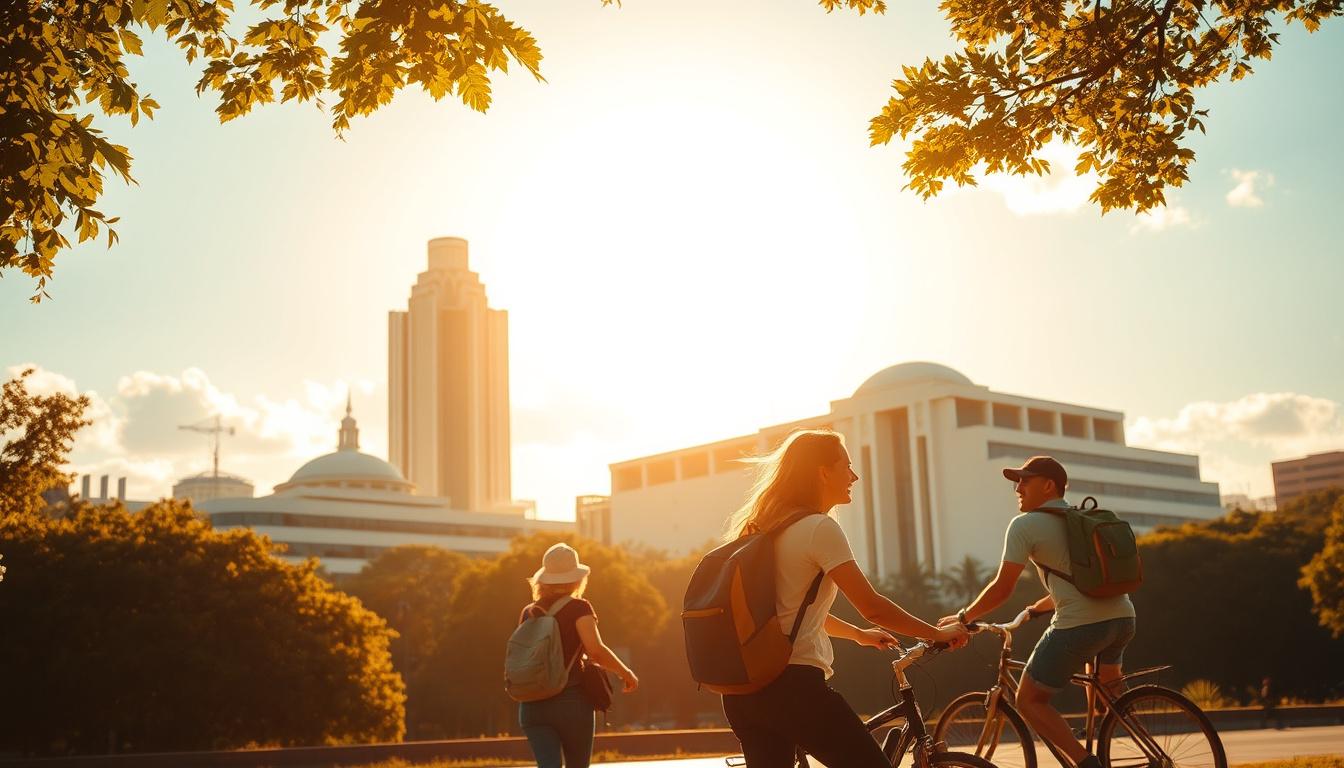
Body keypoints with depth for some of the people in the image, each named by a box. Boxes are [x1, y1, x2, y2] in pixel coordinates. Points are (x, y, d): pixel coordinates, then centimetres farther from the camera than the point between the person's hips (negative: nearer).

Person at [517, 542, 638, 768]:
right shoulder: (578, 608, -3)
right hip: (571, 700, -3)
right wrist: (625, 672, -3)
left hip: (532, 705, 3)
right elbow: (595, 649, -16)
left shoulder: (529, 612, 11)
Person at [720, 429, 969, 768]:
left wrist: (858, 634, 38)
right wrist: (938, 633, 2)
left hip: (741, 691, 9)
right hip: (793, 685, -9)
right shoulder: (819, 528, -8)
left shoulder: (761, 529, 18)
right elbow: (872, 606, -10)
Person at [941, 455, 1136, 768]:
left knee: (1029, 700, 6)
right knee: (1106, 690, 33)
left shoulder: (1025, 525, 1)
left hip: (1080, 625, -8)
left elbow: (1002, 589, -3)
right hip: (1123, 618, 8)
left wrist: (963, 618, 10)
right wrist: (1038, 608, 42)